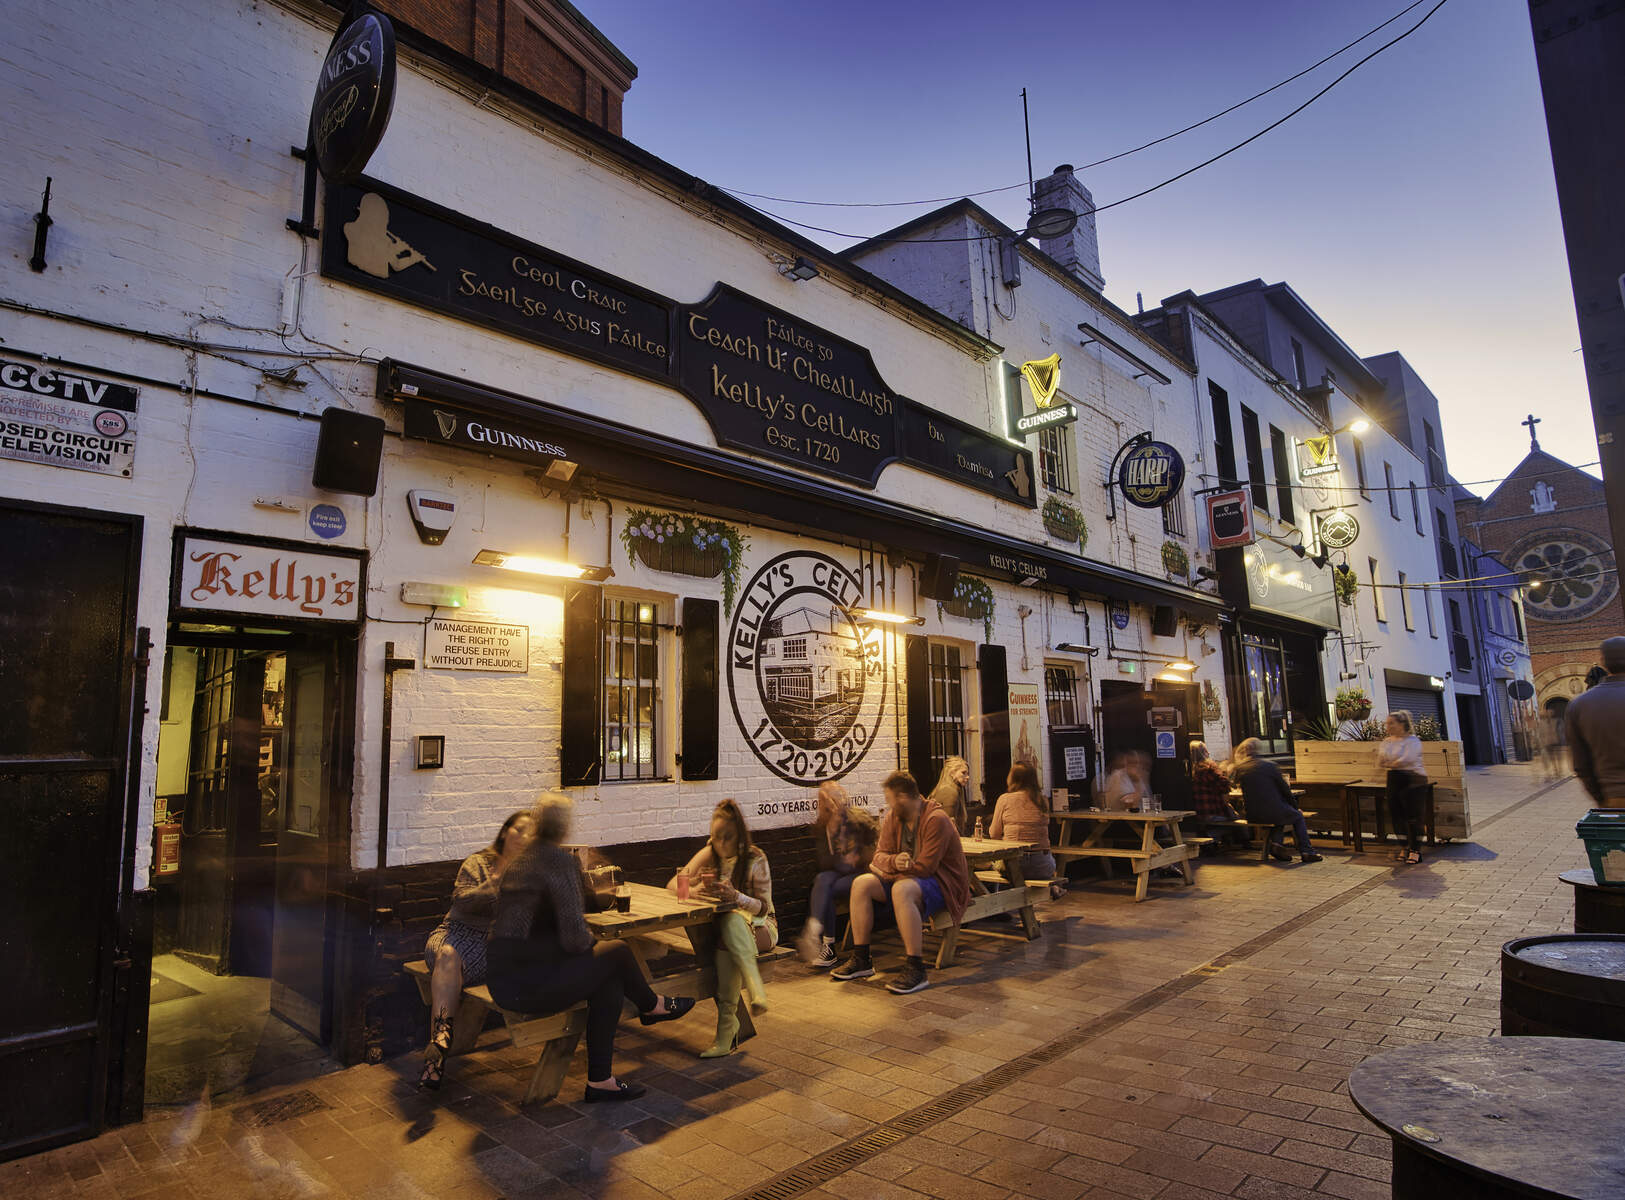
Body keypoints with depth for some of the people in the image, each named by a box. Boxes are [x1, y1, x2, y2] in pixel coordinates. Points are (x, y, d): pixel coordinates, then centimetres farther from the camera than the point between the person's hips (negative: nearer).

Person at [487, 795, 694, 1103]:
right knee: (617, 952, 4)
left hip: (499, 980, 9)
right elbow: (574, 939, -21)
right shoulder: (560, 860, -17)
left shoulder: (521, 858, 10)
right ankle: (652, 1006, 32)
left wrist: (600, 899, 33)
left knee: (609, 980, 13)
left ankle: (600, 1080, 16)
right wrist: (588, 939, 4)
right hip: (528, 986, -9)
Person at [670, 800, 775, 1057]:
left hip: (759, 925, -3)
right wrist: (698, 887, -24)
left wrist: (736, 896, -33)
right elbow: (673, 884, -2)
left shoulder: (755, 858, -10)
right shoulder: (710, 854, 0)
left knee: (732, 921, -38)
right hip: (723, 926, 3)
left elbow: (764, 907, -13)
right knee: (725, 943, -36)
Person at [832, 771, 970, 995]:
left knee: (901, 890, -37)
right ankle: (860, 960, -2)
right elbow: (880, 854, 3)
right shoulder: (893, 817, 4)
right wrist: (893, 862, -23)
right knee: (861, 884, -8)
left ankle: (916, 969, -33)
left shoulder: (936, 820, -20)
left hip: (943, 883, -8)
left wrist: (884, 868, -12)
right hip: (908, 878, 8)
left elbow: (924, 867, -24)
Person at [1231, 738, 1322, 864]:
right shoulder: (1269, 765, -8)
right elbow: (1284, 789, -1)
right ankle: (1306, 851, 17)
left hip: (1252, 816, 4)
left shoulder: (1240, 768, 0)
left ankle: (1276, 843, 17)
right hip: (1273, 813, -3)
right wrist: (1295, 806, 15)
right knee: (1298, 816, 25)